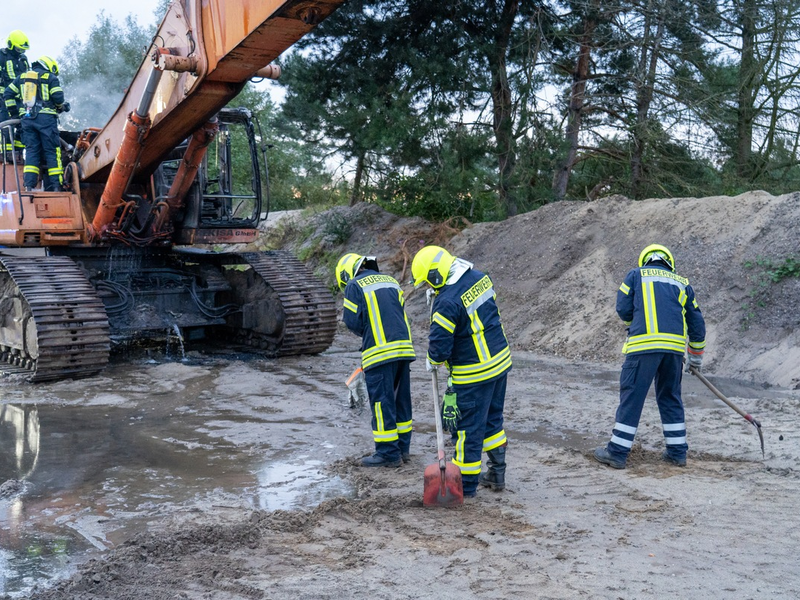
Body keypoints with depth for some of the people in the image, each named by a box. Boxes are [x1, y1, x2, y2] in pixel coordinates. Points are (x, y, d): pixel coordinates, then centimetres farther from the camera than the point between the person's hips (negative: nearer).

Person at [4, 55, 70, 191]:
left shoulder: (22, 77, 19)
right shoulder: (50, 78, 5)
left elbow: (8, 93, 15)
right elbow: (58, 97, -5)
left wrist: (13, 109, 24)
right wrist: (61, 107, 15)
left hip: (27, 118, 4)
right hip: (46, 118, -4)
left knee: (31, 150, 6)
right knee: (52, 151, -2)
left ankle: (29, 185, -4)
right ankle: (55, 186, -7)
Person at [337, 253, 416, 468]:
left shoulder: (354, 286, -2)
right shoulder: (391, 281, 18)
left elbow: (352, 321, -5)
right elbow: (401, 313, 17)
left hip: (380, 352, -7)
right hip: (403, 346, 7)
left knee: (382, 403, 0)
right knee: (401, 399, 14)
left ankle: (388, 453, 4)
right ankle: (402, 448, 23)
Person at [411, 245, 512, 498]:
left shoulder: (447, 300, -25)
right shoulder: (479, 277, 1)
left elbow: (439, 342, -20)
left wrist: (433, 361, 2)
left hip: (474, 373, -9)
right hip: (500, 361, 9)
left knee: (468, 427, 5)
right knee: (492, 419, 21)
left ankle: (466, 484, 17)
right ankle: (497, 474, 32)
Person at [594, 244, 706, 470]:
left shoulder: (635, 274, 14)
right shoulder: (682, 283, 24)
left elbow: (623, 310, 5)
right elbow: (697, 324, 25)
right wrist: (696, 357, 35)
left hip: (644, 343, -4)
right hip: (675, 345, 4)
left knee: (631, 396, 0)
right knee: (671, 397, 18)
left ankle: (617, 452, 2)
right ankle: (677, 451, 21)